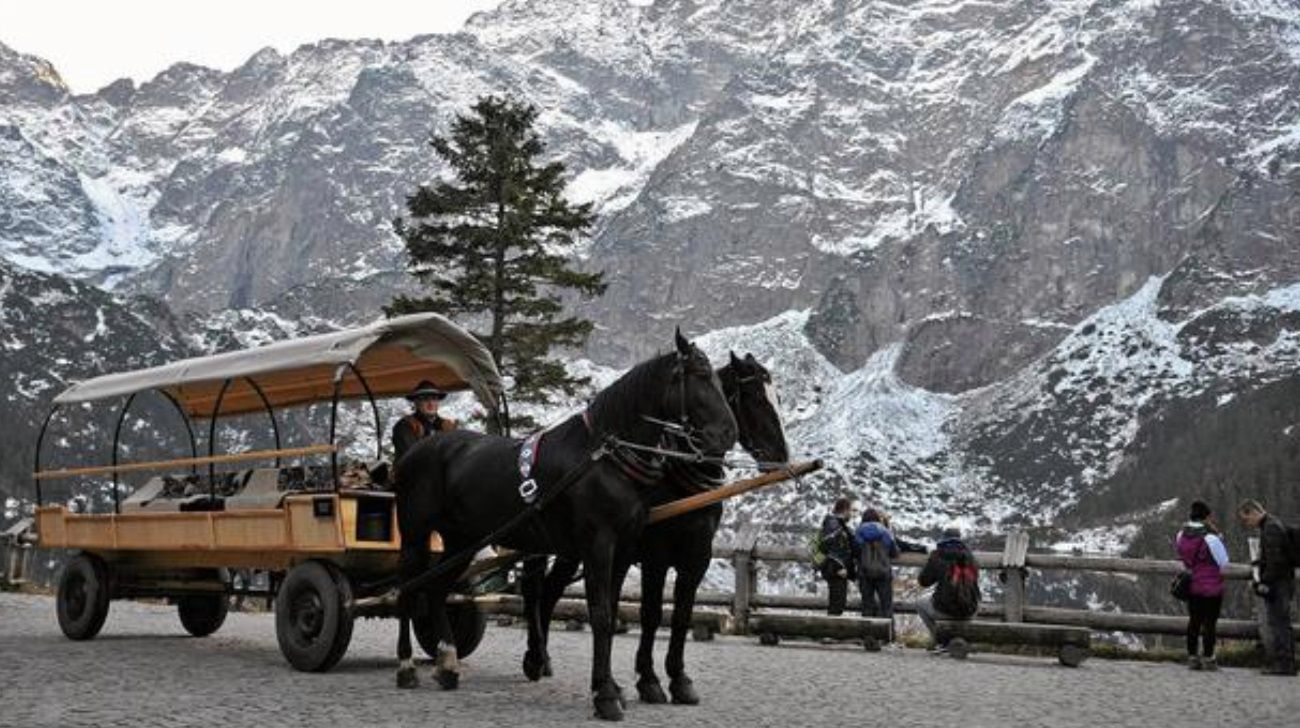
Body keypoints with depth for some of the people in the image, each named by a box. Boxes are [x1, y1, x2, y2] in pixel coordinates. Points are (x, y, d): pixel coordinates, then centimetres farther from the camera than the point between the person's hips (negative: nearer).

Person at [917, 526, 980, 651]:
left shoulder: (938, 556, -4)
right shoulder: (969, 556, 6)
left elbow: (924, 581, 5)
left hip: (945, 610, -4)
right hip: (969, 611, 4)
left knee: (920, 605, 28)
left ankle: (941, 642, 18)